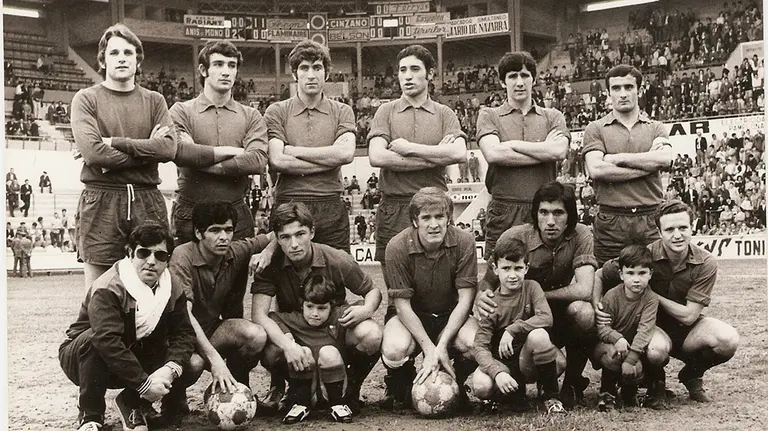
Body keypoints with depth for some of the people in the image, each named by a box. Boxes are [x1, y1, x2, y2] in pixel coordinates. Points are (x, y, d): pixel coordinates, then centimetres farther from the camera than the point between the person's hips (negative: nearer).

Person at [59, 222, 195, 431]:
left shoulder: (174, 289, -6)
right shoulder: (107, 289, -27)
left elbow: (184, 333, -11)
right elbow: (107, 341, -37)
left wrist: (170, 368, -32)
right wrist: (144, 383, -38)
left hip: (136, 358, 5)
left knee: (189, 364, -18)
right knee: (93, 338, -38)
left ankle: (133, 403, 6)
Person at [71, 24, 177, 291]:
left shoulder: (154, 101, 14)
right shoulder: (86, 99, 6)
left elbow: (169, 148, -4)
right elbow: (92, 152, -11)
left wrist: (115, 143, -9)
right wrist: (147, 150, -5)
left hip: (148, 200, 3)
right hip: (101, 201, -2)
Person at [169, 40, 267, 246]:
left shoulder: (251, 116, 8)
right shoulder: (182, 111, 4)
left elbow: (258, 161, -10)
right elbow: (178, 152, -15)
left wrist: (199, 160, -12)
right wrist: (229, 151, -10)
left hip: (237, 214, 1)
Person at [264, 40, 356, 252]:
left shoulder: (342, 112, 9)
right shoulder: (276, 112, 5)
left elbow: (346, 153, -9)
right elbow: (277, 161, -9)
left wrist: (294, 150, -7)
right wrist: (330, 158, -7)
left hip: (332, 208, 1)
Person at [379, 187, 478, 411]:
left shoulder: (463, 241, -17)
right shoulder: (397, 248, -20)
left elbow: (465, 298, -15)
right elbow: (402, 305, -16)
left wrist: (441, 346, -25)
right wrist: (429, 349, -26)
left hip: (451, 315, 1)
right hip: (410, 315, -1)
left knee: (473, 343, -32)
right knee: (395, 350, -34)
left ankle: (456, 384, 5)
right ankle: (400, 386, 6)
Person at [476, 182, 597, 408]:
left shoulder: (580, 235, -14)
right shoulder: (514, 237, -16)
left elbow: (584, 290, -26)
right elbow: (488, 283, -12)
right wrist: (481, 297, -36)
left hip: (561, 318, 1)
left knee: (583, 311, -33)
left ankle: (572, 382, -6)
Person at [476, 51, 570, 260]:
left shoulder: (553, 117, 15)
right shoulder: (489, 116, 10)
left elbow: (559, 151, -6)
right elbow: (493, 154, -10)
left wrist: (512, 144, -4)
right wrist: (545, 151, -5)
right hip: (504, 211, -1)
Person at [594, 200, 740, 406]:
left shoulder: (706, 263, -15)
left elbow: (688, 316, -15)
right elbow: (599, 276, -4)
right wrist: (596, 307, -23)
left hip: (687, 328, 2)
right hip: (652, 325, -2)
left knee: (728, 340, -27)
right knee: (657, 348, -38)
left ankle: (691, 375, 7)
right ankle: (654, 382, 2)